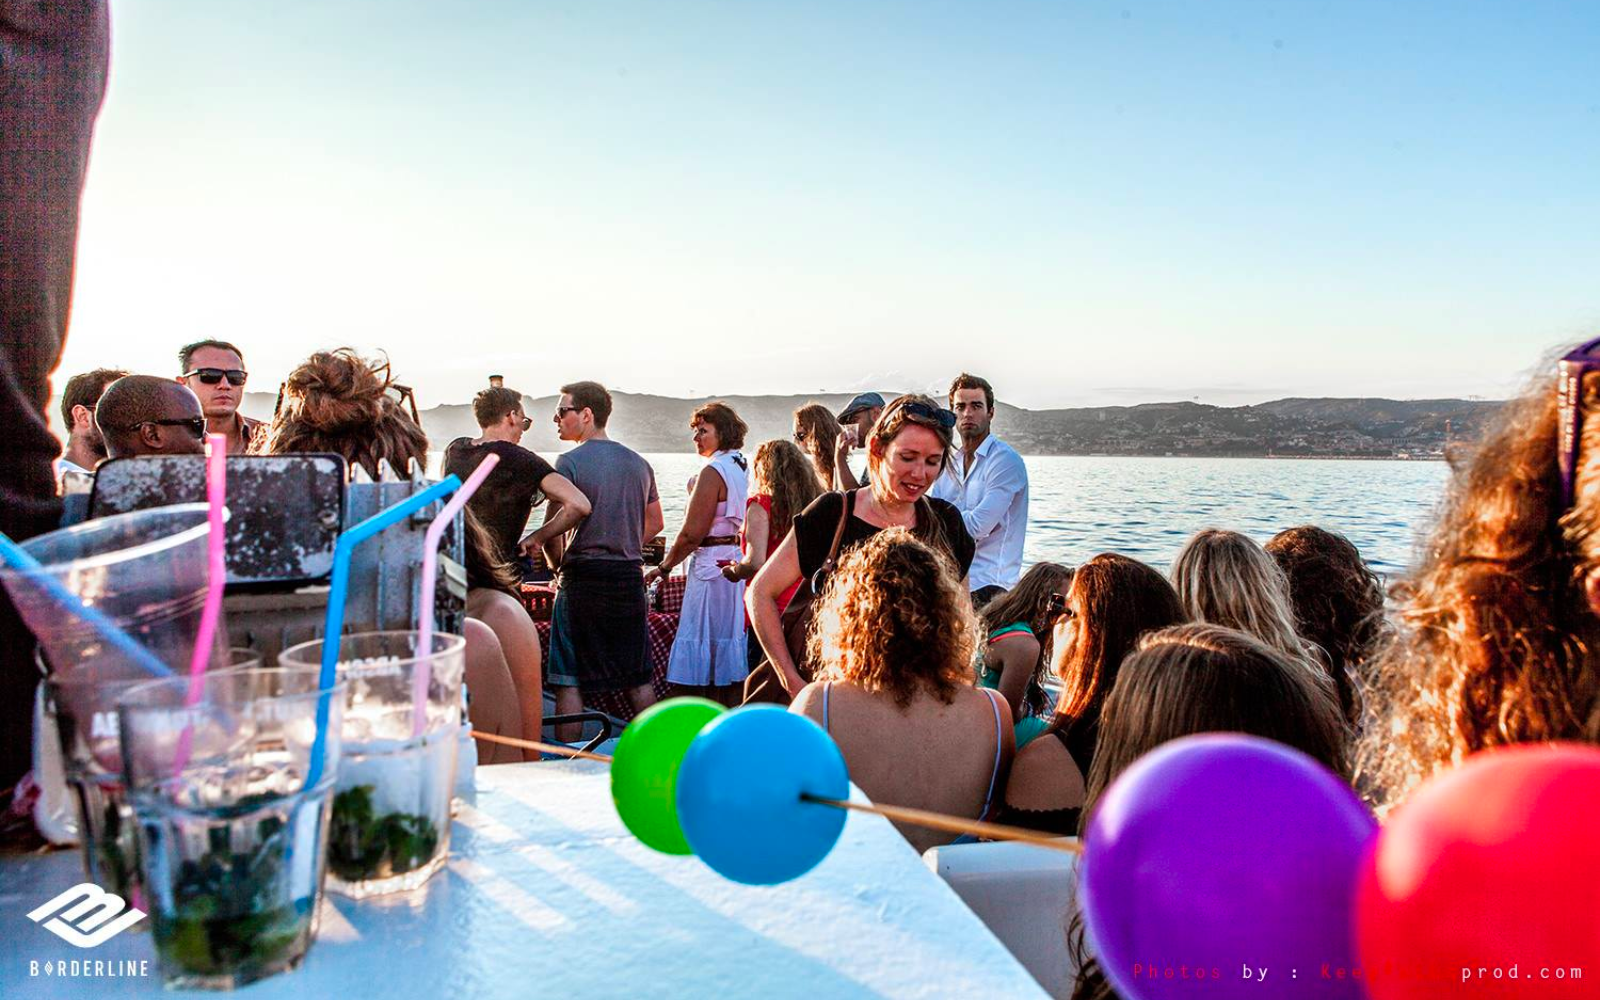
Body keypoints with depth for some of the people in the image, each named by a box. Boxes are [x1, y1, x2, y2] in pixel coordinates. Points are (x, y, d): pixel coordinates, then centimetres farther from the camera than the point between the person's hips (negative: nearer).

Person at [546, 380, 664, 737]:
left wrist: (560, 564, 4)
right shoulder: (638, 463, 11)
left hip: (583, 581, -5)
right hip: (631, 579, 6)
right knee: (639, 678, 12)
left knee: (568, 680, 3)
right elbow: (655, 523, 18)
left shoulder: (570, 462, -8)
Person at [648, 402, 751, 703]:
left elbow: (692, 533, -16)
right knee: (729, 642, 14)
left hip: (712, 565, -9)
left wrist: (664, 567, -7)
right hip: (736, 562, 9)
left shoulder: (713, 471, -14)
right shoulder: (742, 467, 13)